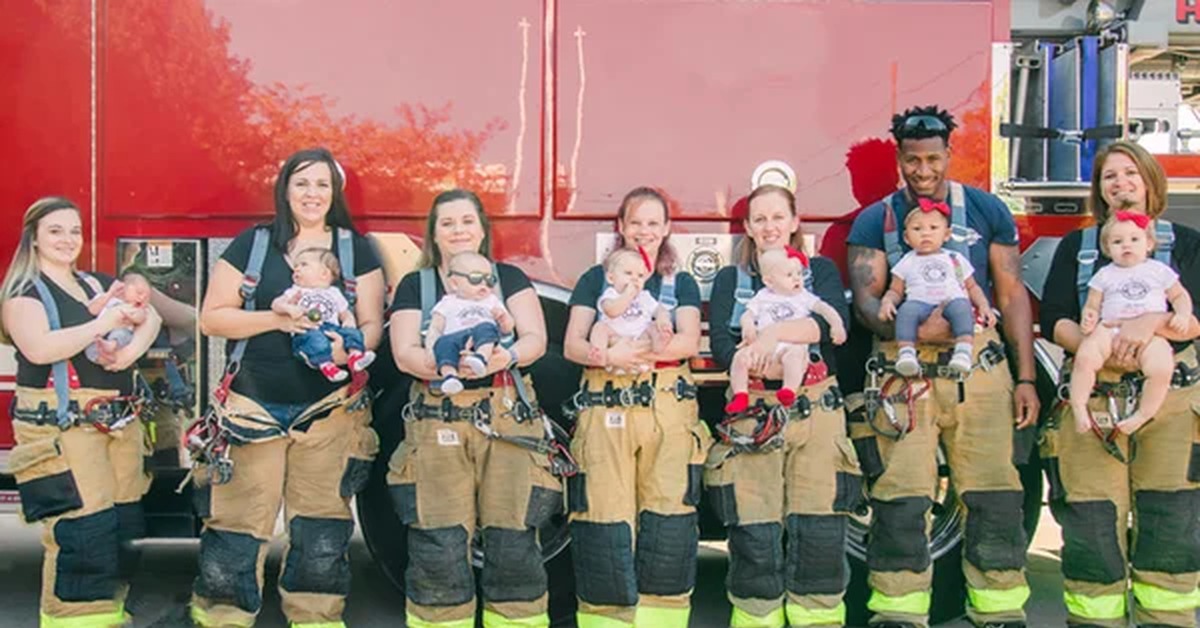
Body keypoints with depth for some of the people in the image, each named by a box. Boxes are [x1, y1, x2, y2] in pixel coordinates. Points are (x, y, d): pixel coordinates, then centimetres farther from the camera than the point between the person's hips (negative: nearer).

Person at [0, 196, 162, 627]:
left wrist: (135, 346, -11)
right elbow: (39, 349, -19)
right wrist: (103, 324, -19)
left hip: (118, 418, 7)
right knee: (81, 529, -11)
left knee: (124, 522, 8)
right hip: (60, 424, -7)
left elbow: (150, 315, 9)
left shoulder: (99, 284, 17)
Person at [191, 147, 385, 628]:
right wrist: (275, 318, -13)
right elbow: (211, 317, 2)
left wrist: (348, 347, -18)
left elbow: (372, 325, 5)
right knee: (236, 525, -3)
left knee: (322, 532, 3)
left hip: (330, 410, 1)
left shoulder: (356, 250, 8)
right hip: (252, 408, -1)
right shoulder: (250, 245, 6)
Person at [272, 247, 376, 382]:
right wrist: (289, 308, -12)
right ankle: (325, 363, -52)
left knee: (352, 332, -24)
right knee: (315, 338, -37)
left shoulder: (333, 293, 26)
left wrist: (349, 320, 1)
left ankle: (354, 354, -46)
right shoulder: (296, 291, 23)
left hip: (332, 327, 3)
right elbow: (276, 304, 12)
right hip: (306, 331, -3)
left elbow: (345, 313, 27)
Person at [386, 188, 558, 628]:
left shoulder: (509, 277, 13)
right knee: (438, 546, -5)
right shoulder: (415, 286, 13)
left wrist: (507, 356, -21)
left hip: (507, 419, 0)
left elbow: (536, 339, 2)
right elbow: (404, 354, 1)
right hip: (437, 423, 0)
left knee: (513, 541, -4)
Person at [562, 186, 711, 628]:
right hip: (604, 408, -1)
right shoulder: (596, 279, 15)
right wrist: (607, 355, -18)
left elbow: (690, 342, -1)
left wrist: (636, 351, -18)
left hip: (668, 406, 1)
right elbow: (572, 345, 4)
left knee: (667, 519, -4)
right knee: (605, 520, -6)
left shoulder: (681, 284, 17)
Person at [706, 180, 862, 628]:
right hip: (752, 415, 0)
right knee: (755, 536, -5)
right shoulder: (730, 280, 14)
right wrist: (782, 366, -18)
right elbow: (721, 346, -3)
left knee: (819, 532, -5)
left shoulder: (820, 271, 14)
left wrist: (776, 333, -22)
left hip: (815, 411, 0)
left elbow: (835, 321, -7)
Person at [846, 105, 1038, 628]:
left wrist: (1026, 377, 4)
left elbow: (1012, 295, 10)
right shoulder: (875, 221, 9)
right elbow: (865, 299, 0)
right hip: (904, 373, -1)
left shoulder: (987, 211, 12)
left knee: (995, 500, 0)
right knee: (901, 501, -4)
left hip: (981, 368, 1)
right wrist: (911, 329, -21)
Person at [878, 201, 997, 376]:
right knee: (907, 309, -35)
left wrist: (984, 305, 8)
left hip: (953, 302, 1)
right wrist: (887, 301, -1)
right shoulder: (907, 262, 24)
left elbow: (972, 287, 27)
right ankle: (906, 352, -46)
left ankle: (964, 351, -48)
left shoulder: (956, 259, 25)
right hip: (920, 303, 0)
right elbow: (895, 290, 23)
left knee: (961, 305, -35)